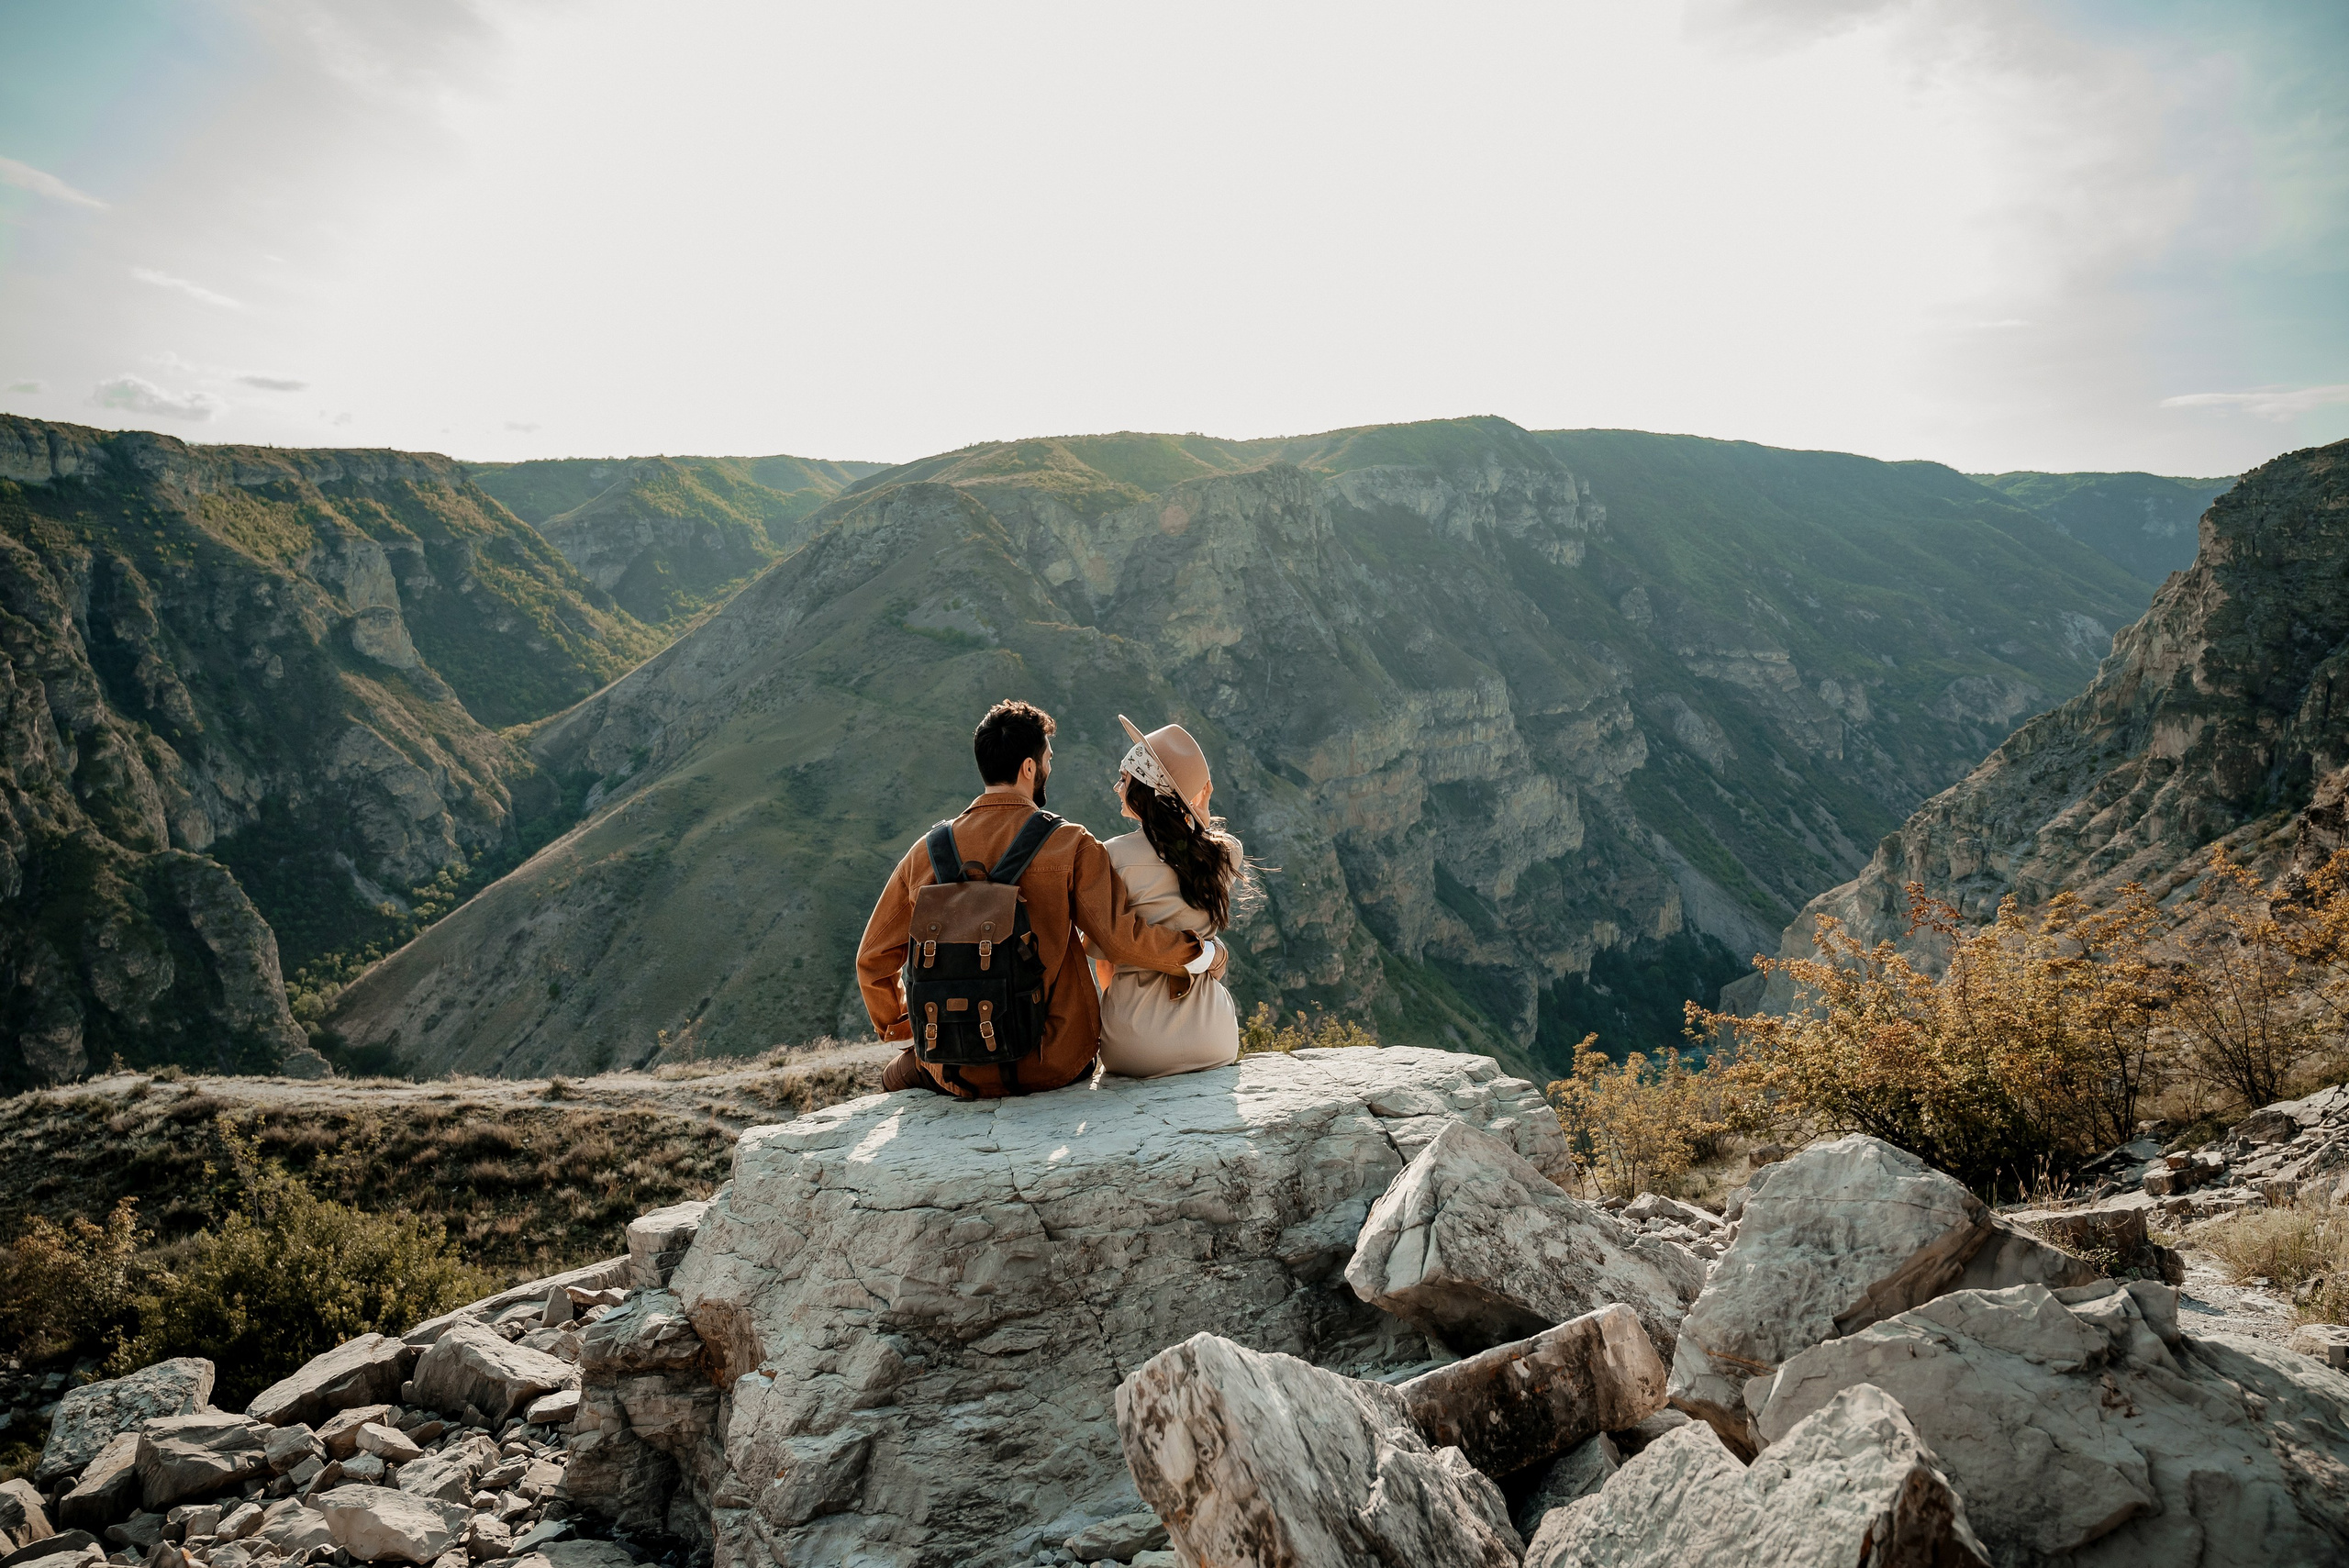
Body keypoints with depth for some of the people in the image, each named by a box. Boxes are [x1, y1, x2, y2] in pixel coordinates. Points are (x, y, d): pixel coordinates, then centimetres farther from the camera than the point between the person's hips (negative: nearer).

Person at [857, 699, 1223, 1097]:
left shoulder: (926, 852, 0)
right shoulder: (1070, 845, -9)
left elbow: (874, 959, 6)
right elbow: (1121, 936, -14)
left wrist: (900, 1029, 23)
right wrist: (1204, 954, 2)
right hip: (1054, 1065, -3)